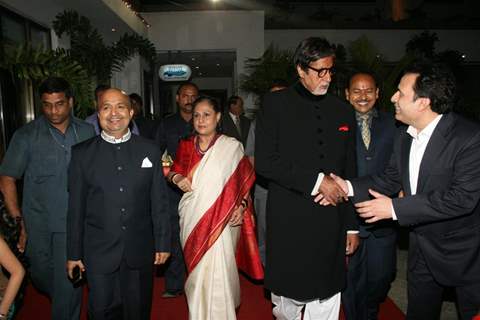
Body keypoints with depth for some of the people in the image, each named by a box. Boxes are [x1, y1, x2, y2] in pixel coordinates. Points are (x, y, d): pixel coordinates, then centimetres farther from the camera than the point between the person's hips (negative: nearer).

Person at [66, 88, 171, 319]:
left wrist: (163, 243, 2)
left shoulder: (149, 150, -1)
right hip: (99, 252, 0)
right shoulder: (81, 153, -2)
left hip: (141, 250, 1)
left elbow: (159, 201, 1)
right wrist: (74, 253, 3)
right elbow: (76, 207, 0)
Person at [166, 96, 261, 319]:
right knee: (197, 270, 14)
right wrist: (176, 178, -5)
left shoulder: (232, 146, -5)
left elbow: (245, 179, 2)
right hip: (192, 218, 3)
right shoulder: (186, 146, 5)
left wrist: (242, 205, -9)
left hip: (220, 220, -3)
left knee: (217, 273, -3)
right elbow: (172, 171, 17)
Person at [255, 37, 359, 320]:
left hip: (330, 223, 3)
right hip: (288, 222, -3)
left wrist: (352, 225, 12)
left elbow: (350, 172, 13)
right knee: (289, 296, 13)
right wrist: (316, 181, -14)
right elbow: (264, 162, -10)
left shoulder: (344, 111, 10)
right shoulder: (276, 104, -1)